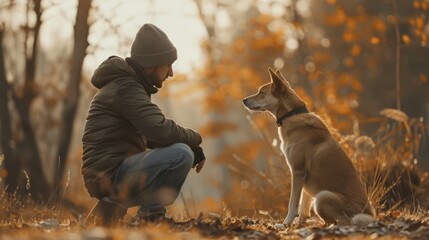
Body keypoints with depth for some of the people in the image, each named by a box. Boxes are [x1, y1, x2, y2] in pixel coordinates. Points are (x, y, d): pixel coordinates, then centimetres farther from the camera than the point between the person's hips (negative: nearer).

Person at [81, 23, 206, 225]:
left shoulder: (128, 84, 18)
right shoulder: (125, 88, -14)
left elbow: (151, 135, 21)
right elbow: (161, 131, -26)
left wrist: (191, 144, 5)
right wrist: (195, 138, -7)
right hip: (109, 175, -10)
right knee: (181, 155, -24)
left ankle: (114, 206, 14)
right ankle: (149, 214, -8)